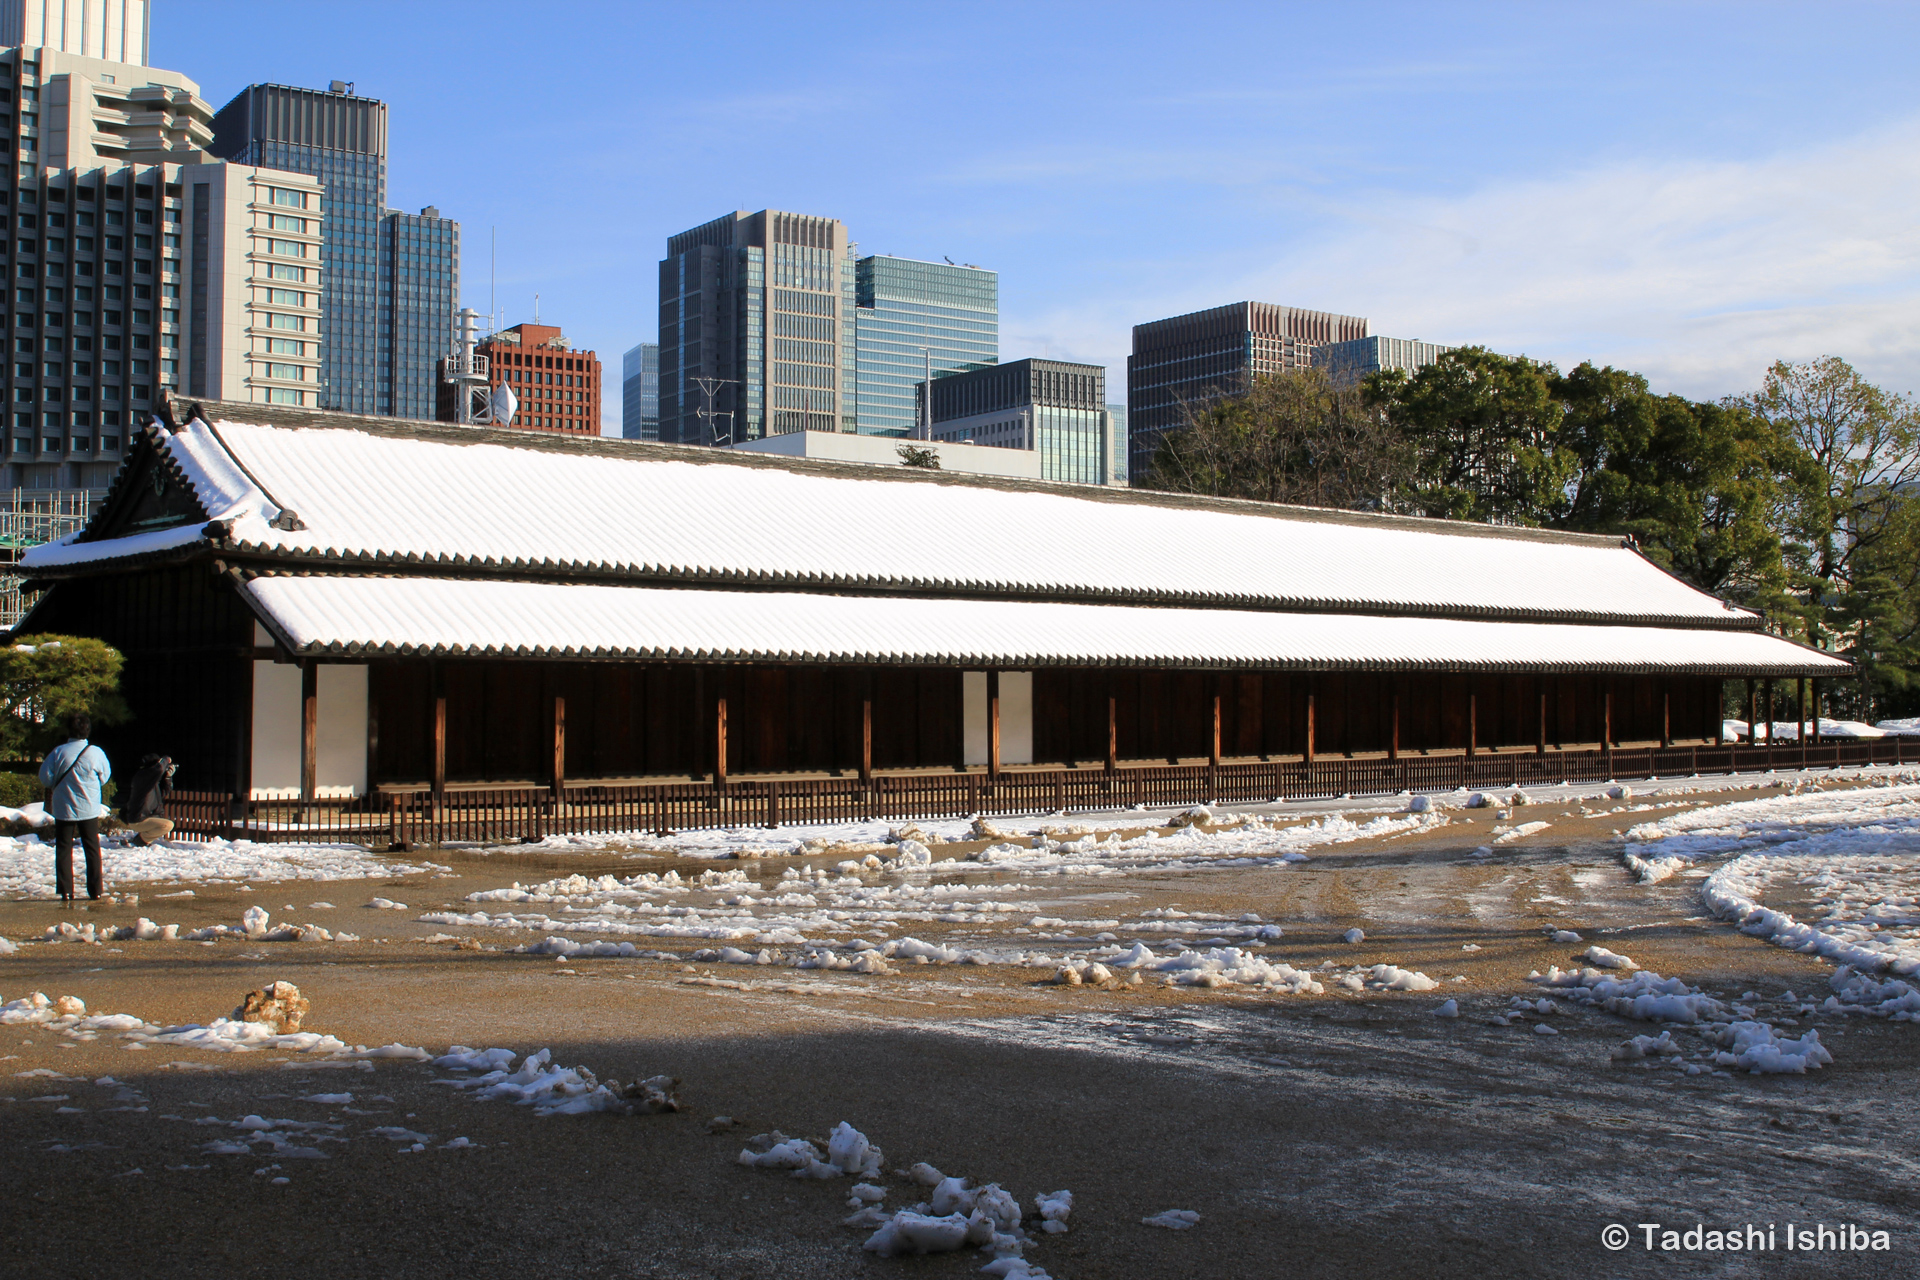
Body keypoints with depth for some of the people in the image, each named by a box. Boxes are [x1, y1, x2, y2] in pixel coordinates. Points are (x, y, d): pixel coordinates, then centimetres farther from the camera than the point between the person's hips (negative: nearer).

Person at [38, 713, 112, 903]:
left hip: (63, 809, -1)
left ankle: (66, 891, 3)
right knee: (92, 849, 11)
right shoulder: (96, 753, -10)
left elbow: (45, 778, -7)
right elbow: (105, 776, 3)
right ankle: (95, 889, 10)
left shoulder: (58, 752, -12)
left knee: (63, 850, 7)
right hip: (89, 809, 1)